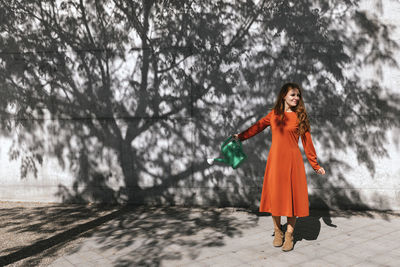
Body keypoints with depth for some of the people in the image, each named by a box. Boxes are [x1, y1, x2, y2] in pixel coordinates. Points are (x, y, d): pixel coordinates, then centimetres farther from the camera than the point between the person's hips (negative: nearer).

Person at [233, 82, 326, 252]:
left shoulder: (300, 117, 4)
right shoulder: (273, 114, 8)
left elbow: (307, 142, 4)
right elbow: (256, 127, 17)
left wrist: (315, 165, 4)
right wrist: (240, 136, 13)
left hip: (292, 160, -1)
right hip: (275, 159, 1)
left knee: (292, 196, 0)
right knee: (275, 195, 5)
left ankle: (289, 235, 13)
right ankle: (277, 232, 22)